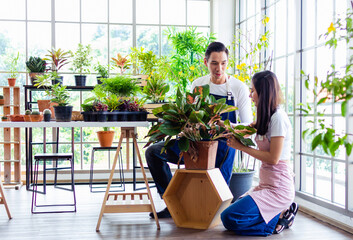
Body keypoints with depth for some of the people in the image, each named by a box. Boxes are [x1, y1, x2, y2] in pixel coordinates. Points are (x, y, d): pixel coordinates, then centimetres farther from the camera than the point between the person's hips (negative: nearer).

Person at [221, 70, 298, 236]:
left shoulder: (278, 117, -15)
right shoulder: (265, 118, 14)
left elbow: (273, 158, -19)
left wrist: (242, 147, -12)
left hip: (278, 188, -10)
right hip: (265, 184, 10)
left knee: (229, 218, -19)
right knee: (230, 212, 4)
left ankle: (280, 216, -4)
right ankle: (279, 212, 8)